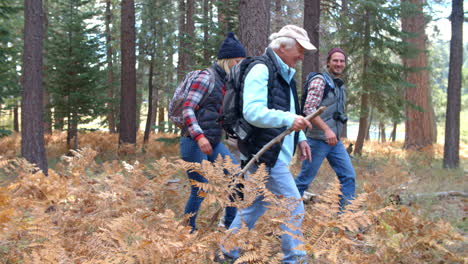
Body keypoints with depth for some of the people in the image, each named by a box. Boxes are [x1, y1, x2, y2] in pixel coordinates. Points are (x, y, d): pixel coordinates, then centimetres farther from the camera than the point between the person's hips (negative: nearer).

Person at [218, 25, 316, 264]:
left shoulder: (285, 74, 18)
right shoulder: (261, 71, -14)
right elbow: (253, 111, -26)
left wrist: (300, 138, 18)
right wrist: (289, 119, -34)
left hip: (276, 154, 10)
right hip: (268, 154, -10)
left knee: (256, 205, 17)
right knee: (293, 208, -7)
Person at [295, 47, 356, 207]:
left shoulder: (340, 85, 16)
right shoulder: (320, 80, -11)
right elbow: (309, 109, -21)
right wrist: (327, 130, -28)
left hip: (335, 141, 8)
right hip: (318, 140, -8)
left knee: (349, 176, 2)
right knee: (305, 178, -1)